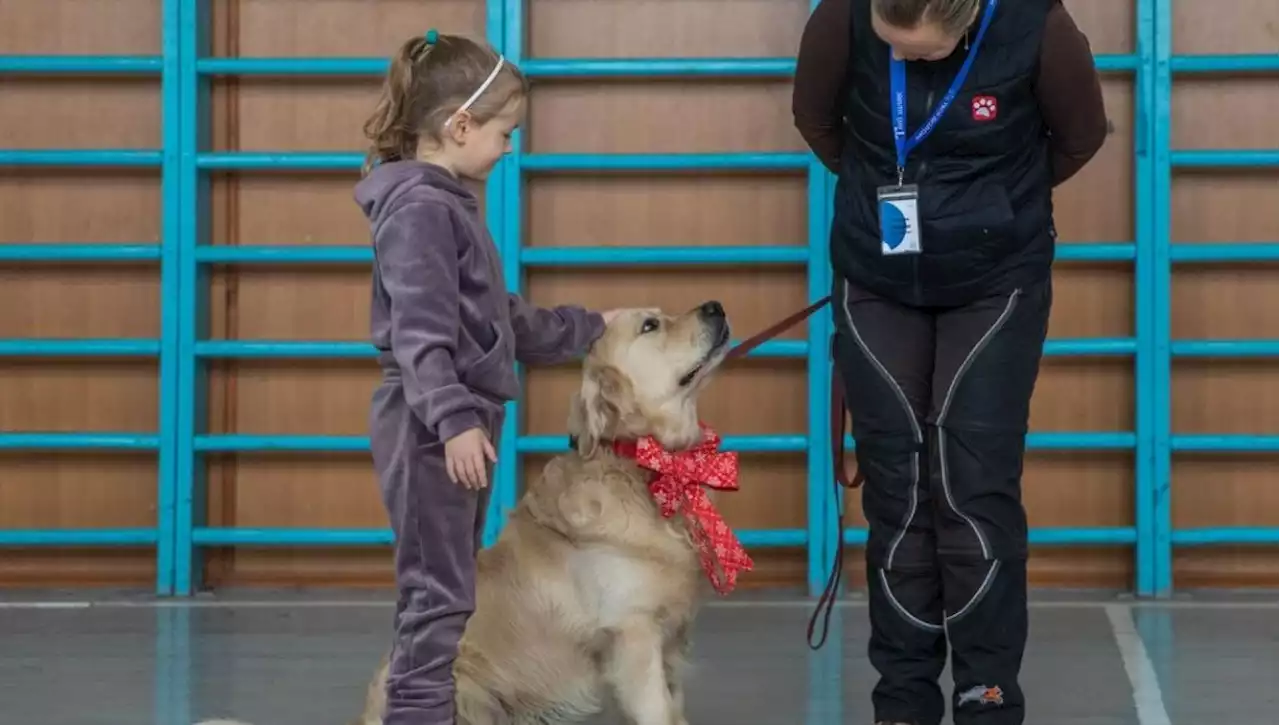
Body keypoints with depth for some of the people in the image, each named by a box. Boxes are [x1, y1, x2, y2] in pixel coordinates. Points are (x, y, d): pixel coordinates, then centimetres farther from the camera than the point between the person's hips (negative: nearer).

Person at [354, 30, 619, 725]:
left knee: (449, 594, 12)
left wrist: (587, 328, 28)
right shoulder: (419, 208, -15)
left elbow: (498, 316, 24)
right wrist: (453, 419, -29)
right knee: (439, 597, -9)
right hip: (431, 429, -10)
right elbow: (420, 331, -23)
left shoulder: (449, 202, 16)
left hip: (456, 424, 10)